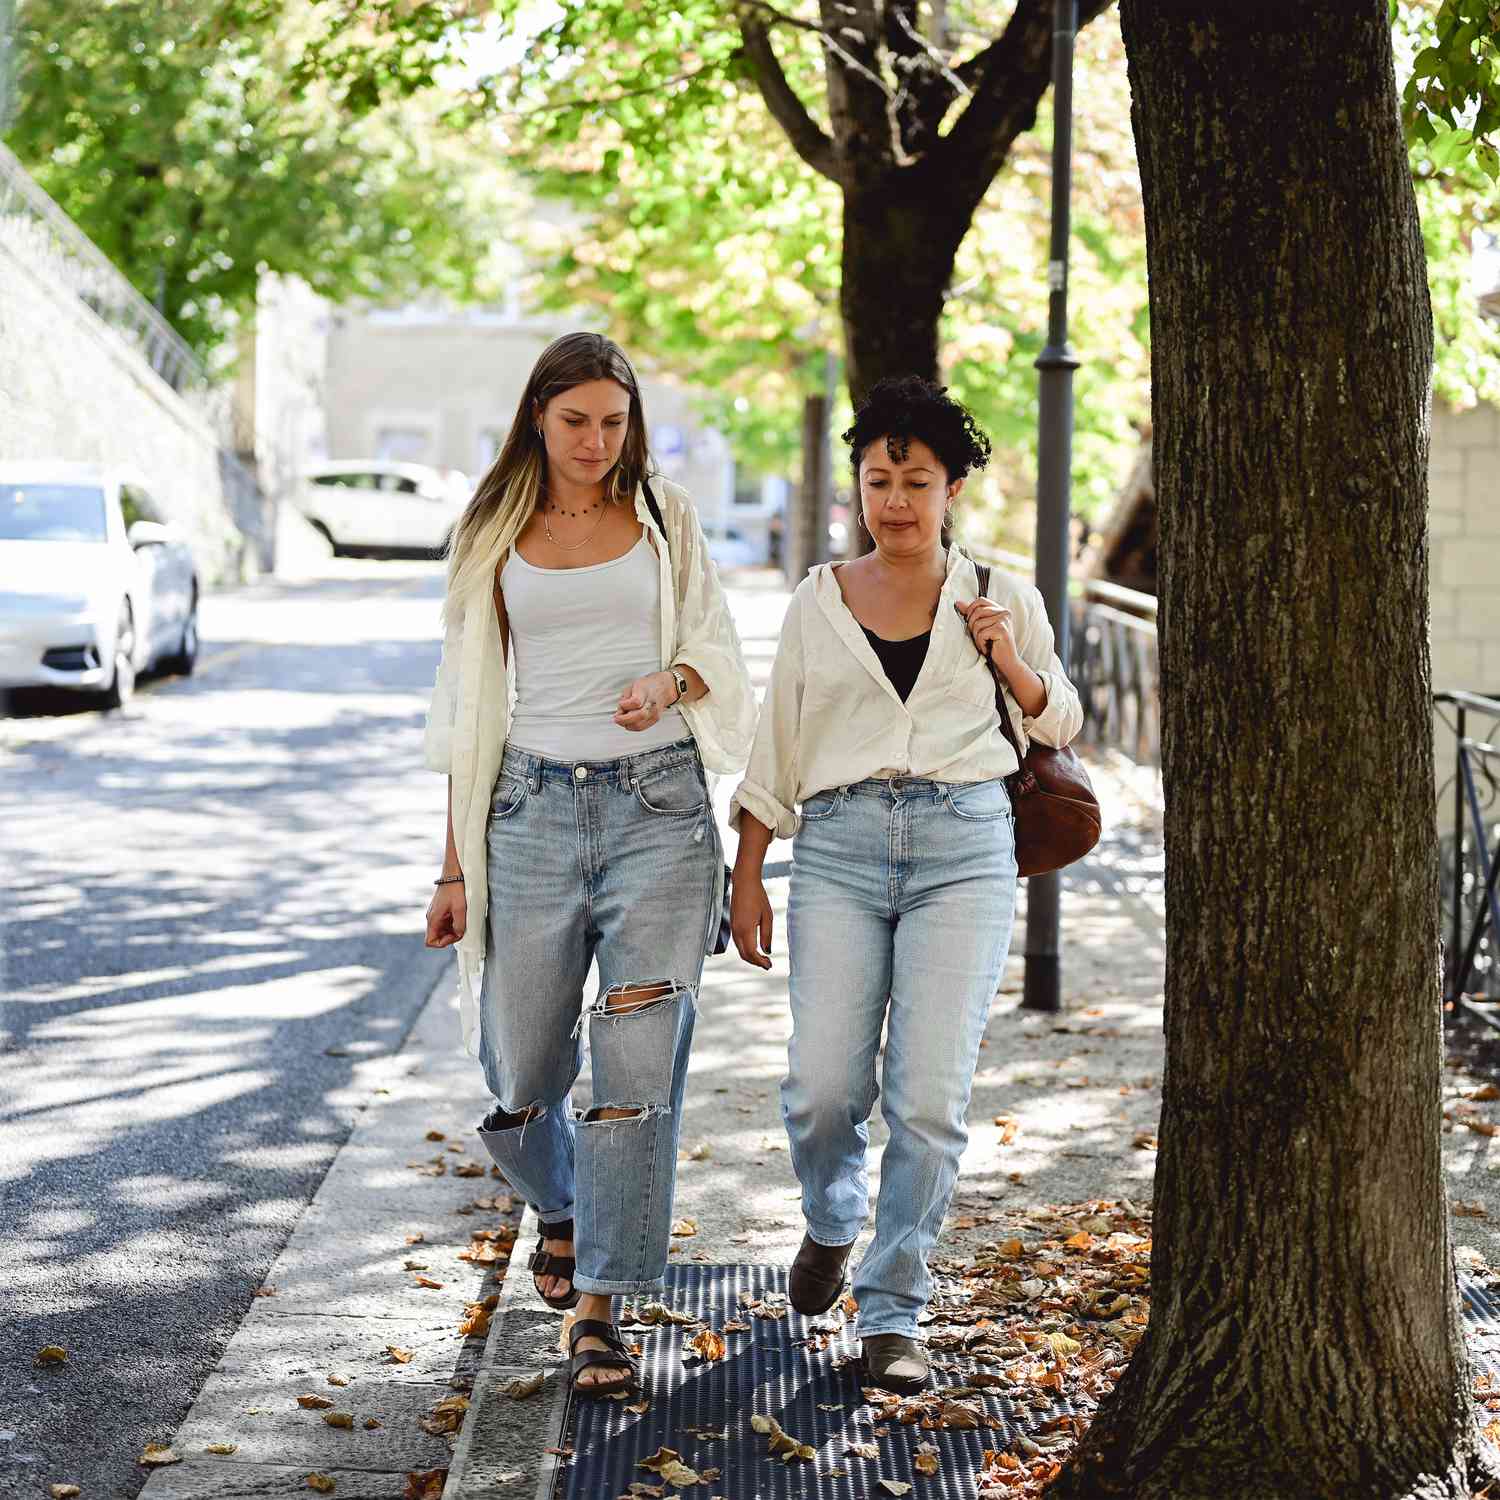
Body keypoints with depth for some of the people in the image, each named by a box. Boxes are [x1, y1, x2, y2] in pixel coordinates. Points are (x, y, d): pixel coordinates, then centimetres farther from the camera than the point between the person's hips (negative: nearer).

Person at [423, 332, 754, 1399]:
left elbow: (719, 653, 11)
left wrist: (671, 679, -13)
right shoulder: (494, 538, 9)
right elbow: (470, 709, 10)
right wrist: (457, 865, 6)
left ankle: (601, 1309, -1)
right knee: (521, 1075, 4)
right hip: (534, 806, 1)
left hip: (659, 802, -1)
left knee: (639, 1064, -8)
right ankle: (567, 1209, 36)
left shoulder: (664, 517, 9)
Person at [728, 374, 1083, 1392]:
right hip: (841, 847, 1)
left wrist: (1012, 663, 0)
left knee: (930, 1097, -10)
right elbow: (776, 749, 14)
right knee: (824, 1089, -10)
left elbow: (1061, 725, 20)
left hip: (964, 847, -1)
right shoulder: (818, 602, 11)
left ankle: (893, 1315, 4)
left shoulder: (1000, 602, 10)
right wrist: (748, 878, 10)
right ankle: (832, 1220, 25)